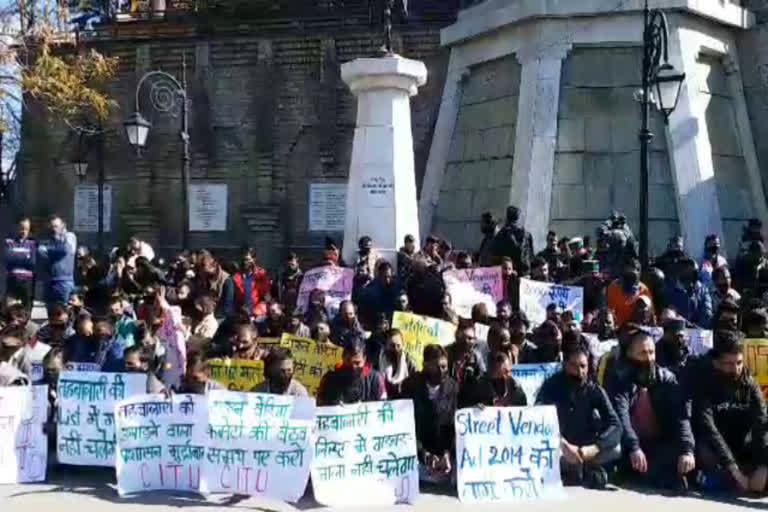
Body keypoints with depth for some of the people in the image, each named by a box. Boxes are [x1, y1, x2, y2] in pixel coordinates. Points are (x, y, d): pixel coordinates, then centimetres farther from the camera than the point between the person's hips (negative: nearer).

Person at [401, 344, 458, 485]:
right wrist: (423, 454, -20)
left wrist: (448, 453, -20)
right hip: (419, 454, -2)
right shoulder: (411, 385, -10)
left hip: (444, 453, 2)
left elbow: (454, 425, -6)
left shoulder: (452, 387, -3)